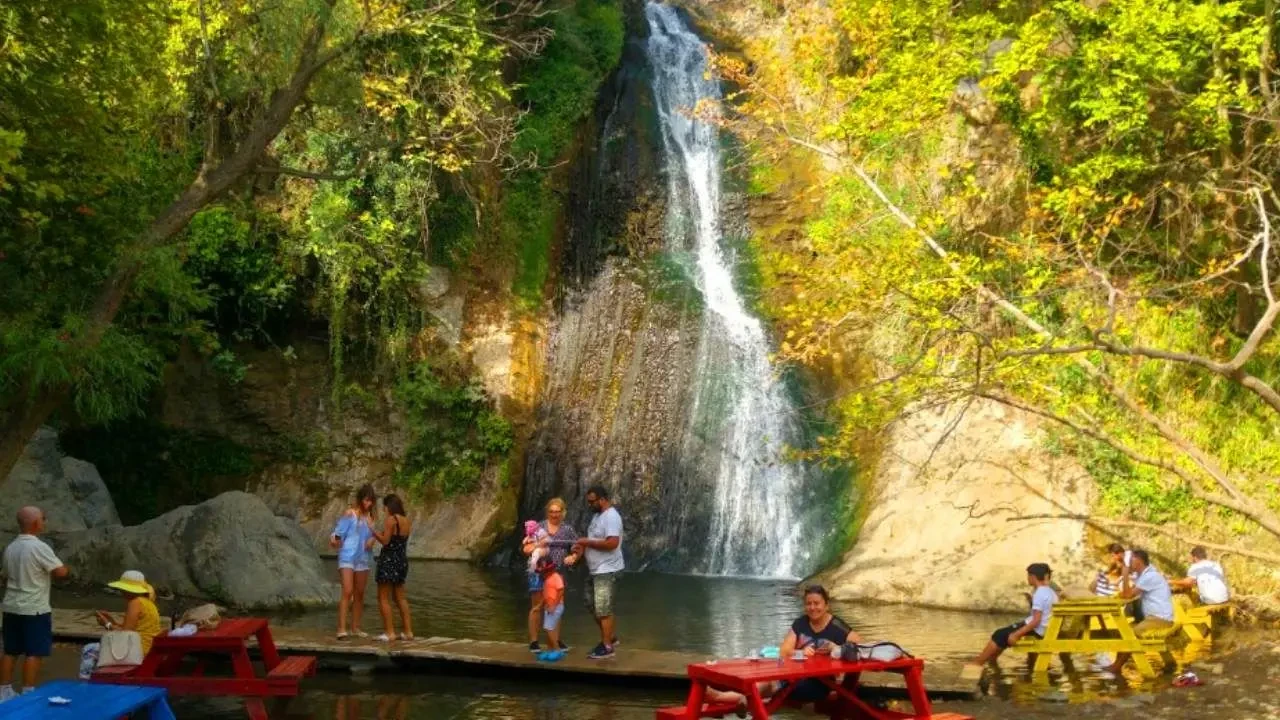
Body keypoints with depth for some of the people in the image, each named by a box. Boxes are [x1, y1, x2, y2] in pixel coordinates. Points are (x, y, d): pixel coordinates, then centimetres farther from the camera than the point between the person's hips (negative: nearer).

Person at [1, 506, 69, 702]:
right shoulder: (39, 547, -17)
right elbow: (61, 572, -20)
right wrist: (66, 568, 2)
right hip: (34, 609, -8)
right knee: (34, 653, -2)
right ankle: (28, 693, -1)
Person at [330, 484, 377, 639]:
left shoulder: (370, 516, 8)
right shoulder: (350, 514, -7)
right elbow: (339, 532, -9)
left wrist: (372, 540, -4)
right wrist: (334, 541, -24)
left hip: (363, 558, 6)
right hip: (348, 557, -6)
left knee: (359, 594, 9)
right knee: (347, 592, -14)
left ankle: (355, 627, 17)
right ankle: (341, 628, -17)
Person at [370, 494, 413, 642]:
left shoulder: (390, 520, -14)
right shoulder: (408, 521, 9)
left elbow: (385, 540, -18)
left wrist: (372, 528, -10)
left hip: (388, 560, -8)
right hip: (402, 560, 8)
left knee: (383, 598, 1)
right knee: (400, 597, 17)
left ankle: (389, 632, -3)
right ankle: (408, 631, 16)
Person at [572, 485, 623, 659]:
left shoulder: (611, 517, -19)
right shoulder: (598, 515, 13)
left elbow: (612, 543, -28)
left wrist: (588, 542, -21)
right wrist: (582, 547, 1)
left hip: (607, 571, -10)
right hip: (595, 570, 11)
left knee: (603, 609, -7)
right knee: (593, 606, 17)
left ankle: (607, 647, 0)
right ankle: (611, 636, 29)